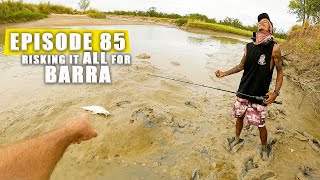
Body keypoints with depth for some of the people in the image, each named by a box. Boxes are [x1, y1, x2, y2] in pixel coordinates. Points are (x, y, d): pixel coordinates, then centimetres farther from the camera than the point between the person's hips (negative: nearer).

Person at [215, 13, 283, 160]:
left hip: (260, 95, -4)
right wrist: (224, 73, 9)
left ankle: (264, 148, 35)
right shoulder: (248, 46, 2)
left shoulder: (274, 48, -11)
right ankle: (237, 139, 43)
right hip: (243, 91, 4)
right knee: (239, 116, 17)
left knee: (261, 125, 7)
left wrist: (276, 92, -17)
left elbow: (280, 72, -5)